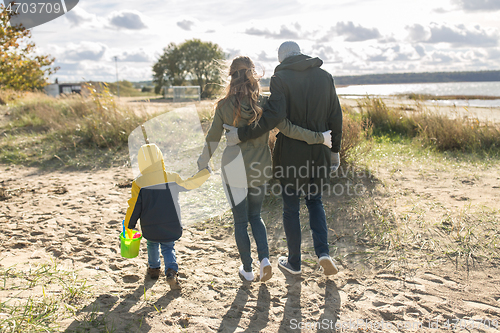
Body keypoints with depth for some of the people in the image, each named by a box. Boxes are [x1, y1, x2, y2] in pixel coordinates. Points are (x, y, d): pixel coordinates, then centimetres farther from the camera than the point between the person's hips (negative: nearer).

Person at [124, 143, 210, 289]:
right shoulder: (172, 178, -9)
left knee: (152, 244, 26)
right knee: (168, 247, 16)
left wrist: (128, 225, 7)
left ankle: (154, 268, 42)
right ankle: (171, 271, -6)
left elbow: (134, 207, -8)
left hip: (150, 227, 0)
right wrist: (205, 173, 21)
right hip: (171, 225, 0)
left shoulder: (139, 183, -13)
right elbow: (189, 184, 5)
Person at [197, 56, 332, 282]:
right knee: (255, 216, 23)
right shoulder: (264, 103, -6)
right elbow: (288, 129, -9)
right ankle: (264, 258, 6)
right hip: (259, 170, 2)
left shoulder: (224, 105, -9)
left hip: (235, 170, -2)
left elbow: (213, 138, -3)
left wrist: (202, 162, 12)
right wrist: (319, 138, 0)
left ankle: (247, 269, 23)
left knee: (240, 221, 12)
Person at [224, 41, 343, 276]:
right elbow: (335, 117, 6)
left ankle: (294, 262, 25)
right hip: (318, 152, 4)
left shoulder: (280, 78, -11)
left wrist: (241, 135, -20)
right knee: (314, 200, 23)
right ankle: (323, 252, 7)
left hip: (290, 154, -4)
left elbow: (273, 116, -25)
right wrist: (335, 150, 16)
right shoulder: (325, 76, 5)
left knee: (291, 208, 11)